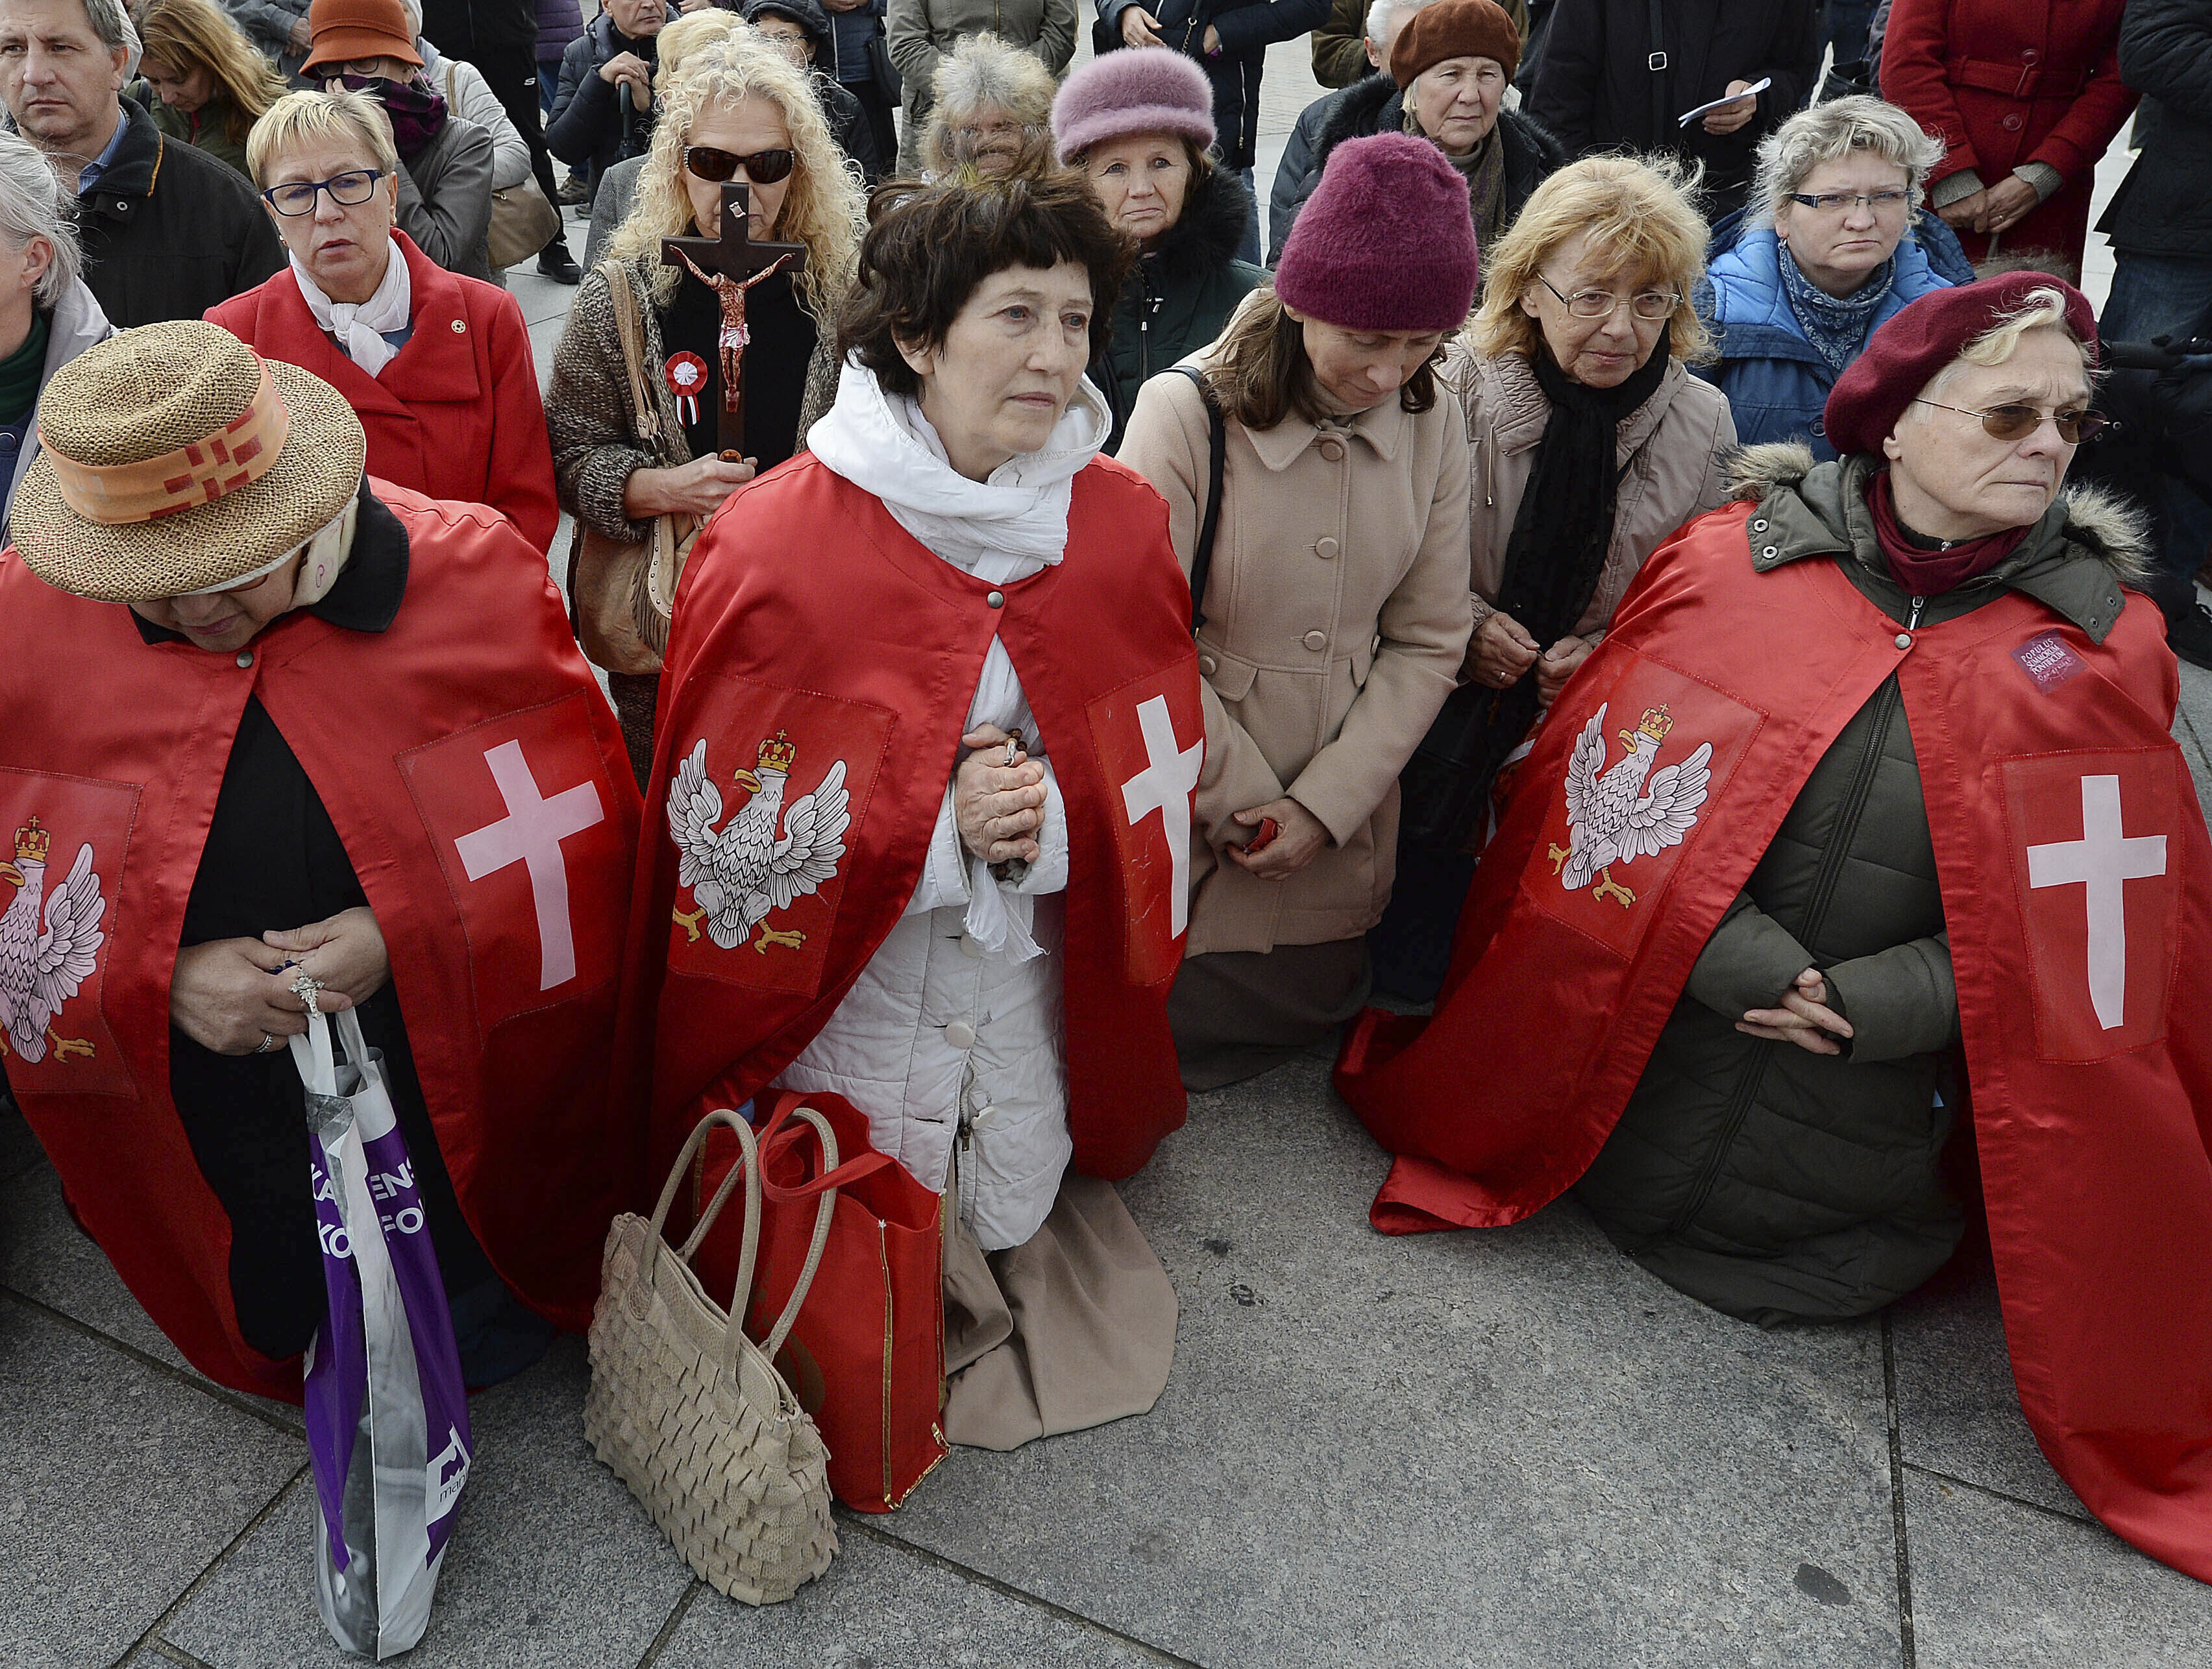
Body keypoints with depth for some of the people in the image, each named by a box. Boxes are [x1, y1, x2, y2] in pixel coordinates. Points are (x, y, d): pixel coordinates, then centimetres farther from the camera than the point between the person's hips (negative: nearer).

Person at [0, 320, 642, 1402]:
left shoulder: (468, 575, -18)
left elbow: (580, 822, -11)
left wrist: (409, 936, -24)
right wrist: (160, 985, -21)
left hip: (455, 1100, -1)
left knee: (486, 1347, 25)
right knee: (279, 1330, 29)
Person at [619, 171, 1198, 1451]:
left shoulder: (1121, 524, -7)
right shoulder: (783, 542, -19)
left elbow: (1155, 766, 0)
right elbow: (736, 806, -13)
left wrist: (1050, 817, -21)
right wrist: (939, 824, -23)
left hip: (1030, 957, 3)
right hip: (850, 958, -3)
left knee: (1012, 1218, 13)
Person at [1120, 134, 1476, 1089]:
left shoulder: (1433, 421, -4)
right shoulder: (1187, 411, -19)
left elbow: (1427, 643, -2)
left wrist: (1324, 804, -11)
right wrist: (1247, 804, -10)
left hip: (1343, 837, 4)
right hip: (1192, 829, -4)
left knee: (1309, 1012, 23)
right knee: (1185, 1025, 13)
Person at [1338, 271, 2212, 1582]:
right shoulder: (1727, 562, -11)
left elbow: (2098, 905, -3)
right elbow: (1615, 787, -11)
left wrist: (1881, 999, -16)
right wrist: (1738, 959, -18)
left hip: (1864, 1118, 1)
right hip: (1652, 1070, 0)